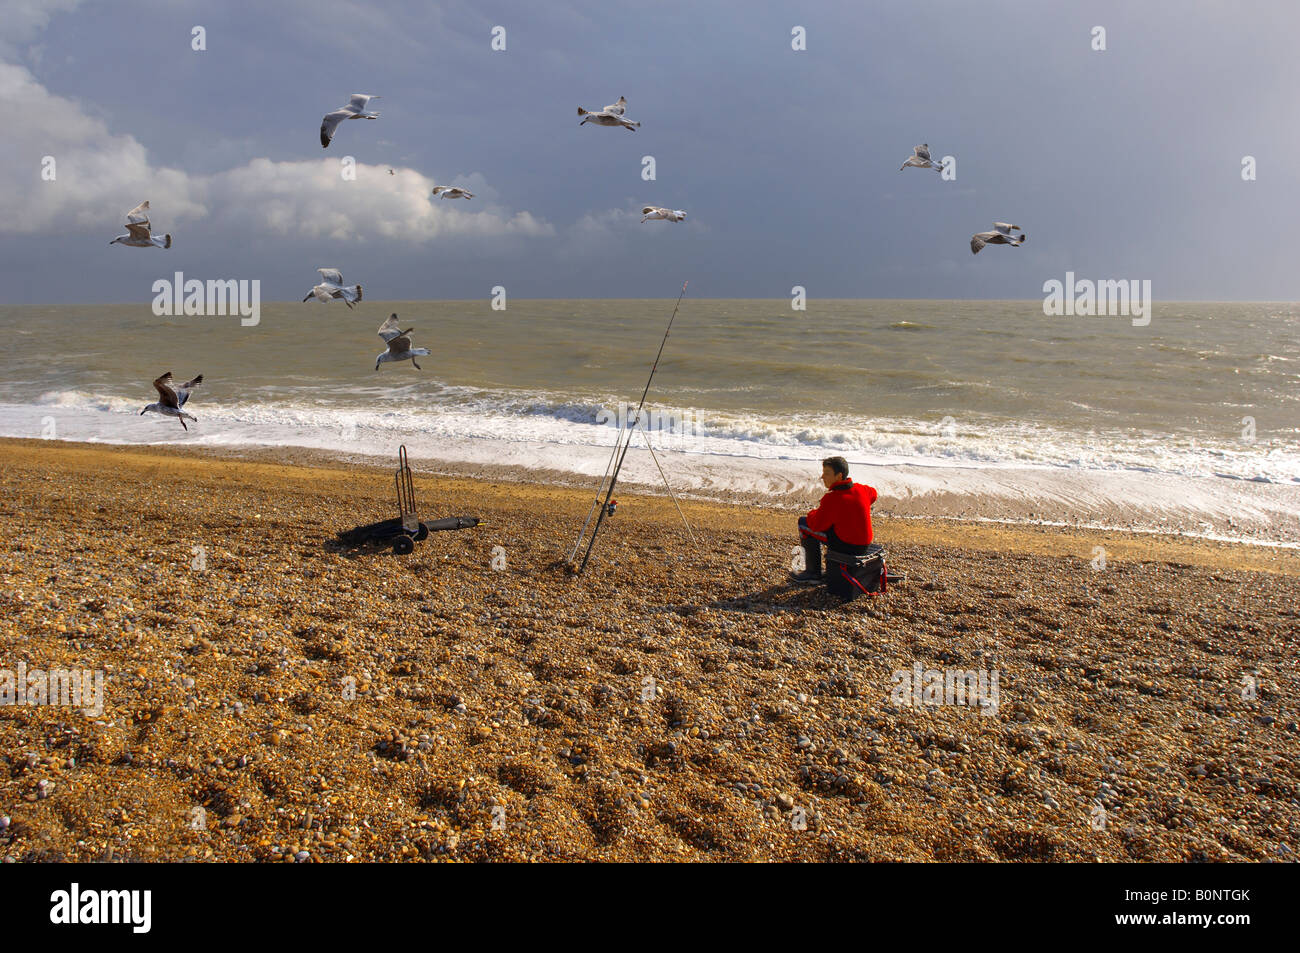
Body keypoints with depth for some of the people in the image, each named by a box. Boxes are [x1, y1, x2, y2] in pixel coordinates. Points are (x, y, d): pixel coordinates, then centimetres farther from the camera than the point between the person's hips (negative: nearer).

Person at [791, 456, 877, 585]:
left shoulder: (832, 499, -22)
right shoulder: (861, 489, 1)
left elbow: (816, 524, -17)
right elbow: (873, 494, 26)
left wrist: (813, 513, 6)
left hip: (846, 545, -8)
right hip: (865, 544, 8)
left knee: (804, 523, 0)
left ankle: (813, 573, 5)